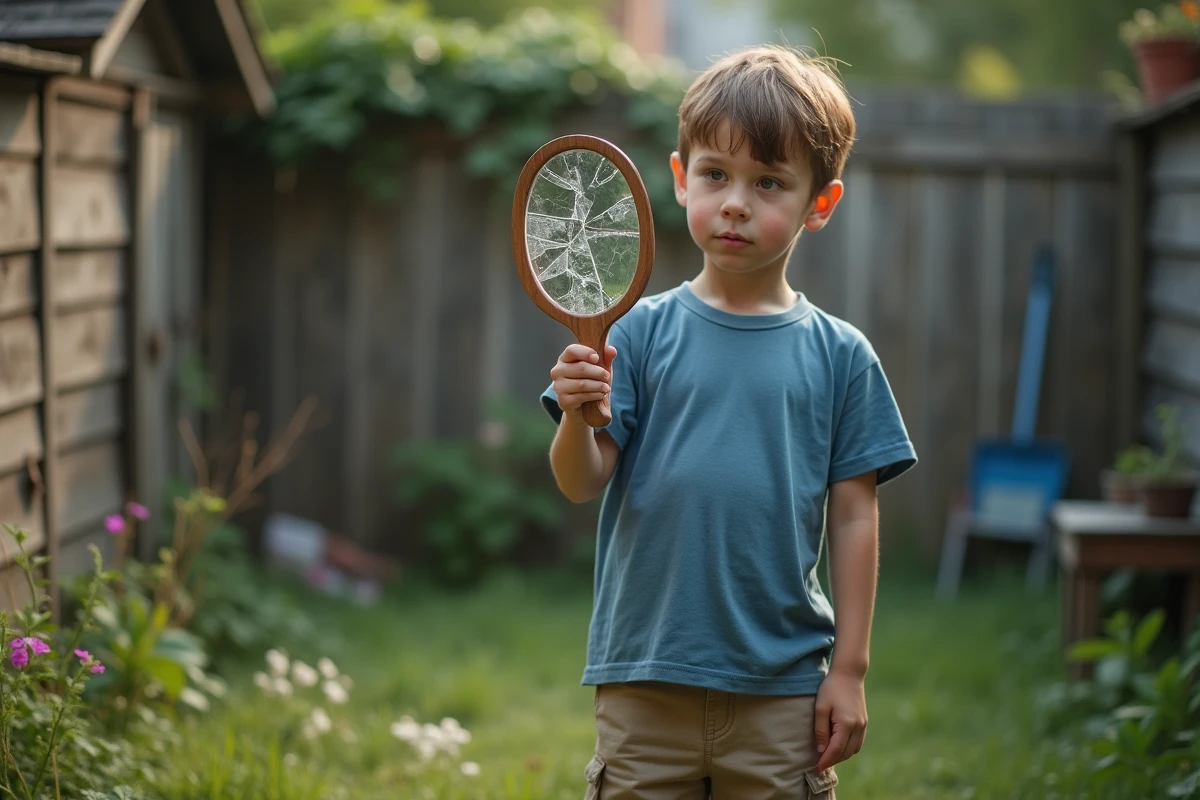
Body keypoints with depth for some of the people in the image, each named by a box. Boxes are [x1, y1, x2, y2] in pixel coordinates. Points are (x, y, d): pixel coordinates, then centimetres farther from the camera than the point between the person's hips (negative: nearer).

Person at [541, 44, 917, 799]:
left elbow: (855, 517, 3)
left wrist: (849, 668, 1)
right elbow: (583, 483, -4)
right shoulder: (642, 332, 1)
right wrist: (577, 417, -25)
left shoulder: (840, 355, 2)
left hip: (783, 691, 0)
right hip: (647, 684, 0)